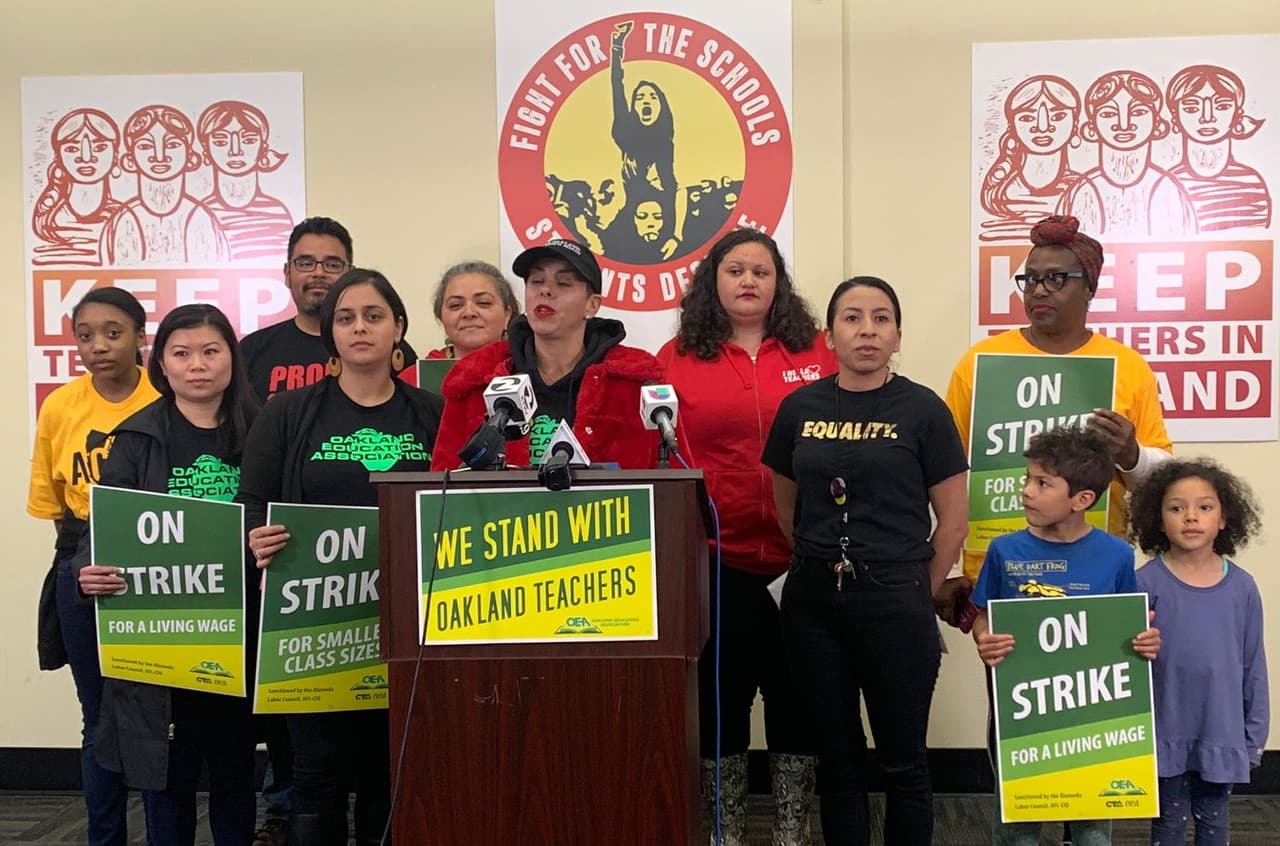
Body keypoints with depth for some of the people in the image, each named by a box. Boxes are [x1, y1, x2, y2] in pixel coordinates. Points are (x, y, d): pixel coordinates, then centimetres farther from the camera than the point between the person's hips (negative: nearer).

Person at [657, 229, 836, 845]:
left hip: (802, 557, 1)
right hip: (716, 557, 0)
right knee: (722, 689, 10)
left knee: (795, 689, 9)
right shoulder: (676, 359, 3)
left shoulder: (815, 354, 4)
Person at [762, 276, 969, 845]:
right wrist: (825, 561, 13)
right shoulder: (800, 407, 4)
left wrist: (915, 594, 1)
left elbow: (953, 521, -2)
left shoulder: (922, 409, -4)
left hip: (893, 600, -3)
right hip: (812, 600, 3)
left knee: (902, 761, 6)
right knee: (836, 757, 13)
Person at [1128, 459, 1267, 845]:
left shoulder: (1242, 587, -3)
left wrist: (1254, 737, 6)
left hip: (1222, 733, 2)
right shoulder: (1146, 582, -10)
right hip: (1165, 730, -2)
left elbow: (1253, 668, 4)